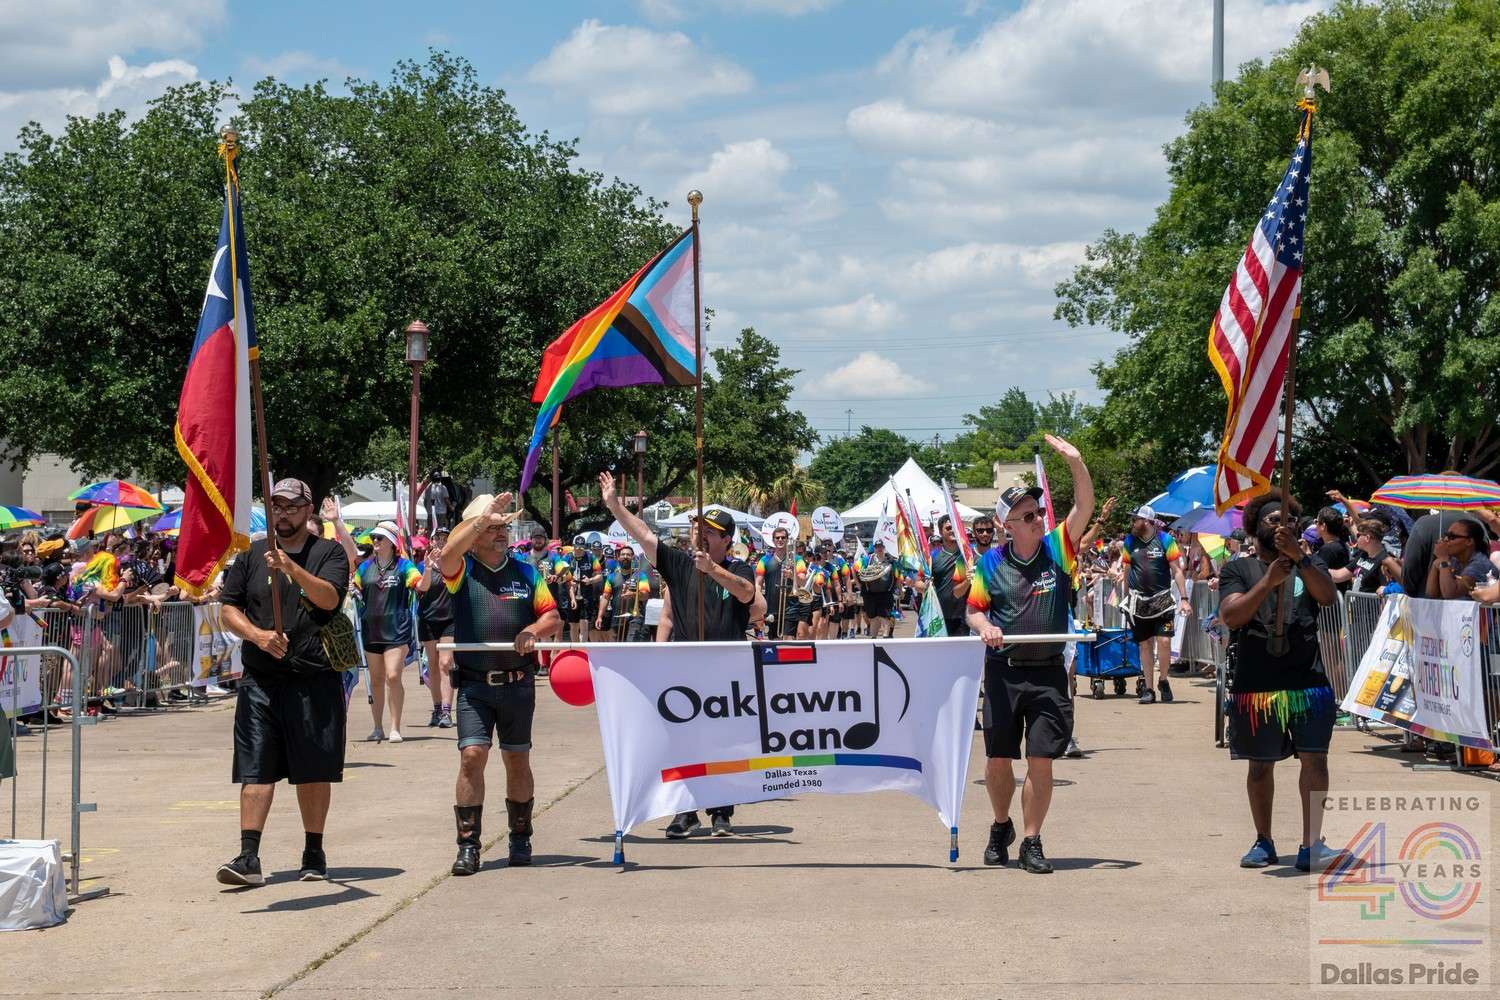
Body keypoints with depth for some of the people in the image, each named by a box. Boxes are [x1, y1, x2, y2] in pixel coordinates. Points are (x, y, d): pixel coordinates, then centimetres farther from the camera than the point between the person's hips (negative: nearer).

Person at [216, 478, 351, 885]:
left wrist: (292, 569, -28)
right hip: (260, 680, 2)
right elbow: (229, 609, 10)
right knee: (255, 770, -4)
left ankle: (314, 854, 17)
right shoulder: (251, 555, 12)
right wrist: (257, 635, -8)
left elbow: (329, 598, -14)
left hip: (314, 680, -2)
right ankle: (248, 858, -6)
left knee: (314, 771, 4)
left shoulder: (328, 553, 4)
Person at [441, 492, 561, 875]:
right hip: (474, 685, -3)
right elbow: (449, 551, -23)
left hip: (518, 683, 3)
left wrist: (534, 630, -12)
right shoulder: (462, 570, 0)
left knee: (518, 761, 10)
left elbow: (552, 617, 9)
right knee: (472, 756, -12)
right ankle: (468, 846, -7)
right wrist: (483, 516, -26)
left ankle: (520, 838, 24)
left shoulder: (526, 572, 9)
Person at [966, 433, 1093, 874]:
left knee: (1041, 760, -3)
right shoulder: (991, 562, 2)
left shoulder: (1057, 548, 0)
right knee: (997, 758, 7)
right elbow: (974, 609, 10)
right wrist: (984, 626, -13)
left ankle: (1031, 842, 7)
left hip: (1048, 672, -1)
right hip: (1003, 670, 1)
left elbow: (1085, 507, -11)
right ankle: (1001, 827, 31)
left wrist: (1076, 462, -25)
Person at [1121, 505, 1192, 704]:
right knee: (1145, 645, 6)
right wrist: (1127, 599, 14)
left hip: (1162, 599, -3)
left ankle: (1163, 681, 7)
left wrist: (1184, 598, -10)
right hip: (1139, 601, 3)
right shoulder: (1130, 542, 6)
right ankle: (1147, 689, 11)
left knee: (1164, 640, -14)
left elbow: (1177, 571, -3)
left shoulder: (1165, 540, -4)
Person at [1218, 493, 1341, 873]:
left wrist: (1298, 555, -25)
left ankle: (1311, 844, -2)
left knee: (1315, 759, -7)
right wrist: (1268, 581, -21)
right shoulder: (1238, 570, 6)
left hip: (1308, 681, 1)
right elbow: (1231, 617, -10)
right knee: (1261, 766, 9)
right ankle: (1263, 842, 22)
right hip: (1256, 685, -1)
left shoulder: (1309, 565, 10)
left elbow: (1328, 596, -11)